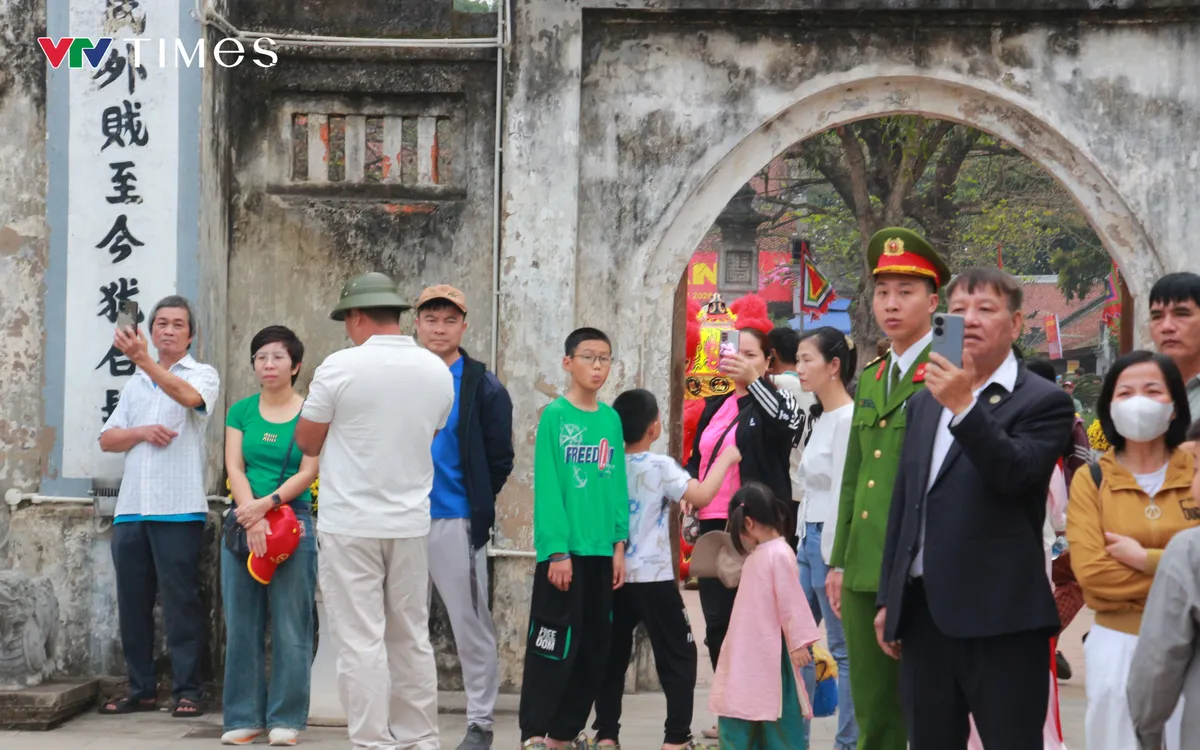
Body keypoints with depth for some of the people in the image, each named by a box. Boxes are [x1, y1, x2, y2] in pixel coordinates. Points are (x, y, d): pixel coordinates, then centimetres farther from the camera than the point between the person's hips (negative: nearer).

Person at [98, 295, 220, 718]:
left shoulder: (203, 375, 4)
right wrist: (141, 432, -5)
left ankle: (187, 690, 0)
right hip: (131, 508, 6)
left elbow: (186, 395, -21)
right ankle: (141, 689, 14)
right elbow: (107, 439, 15)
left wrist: (142, 359, -35)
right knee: (132, 602, 7)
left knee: (180, 601, -5)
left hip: (178, 508, -5)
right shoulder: (135, 384, 20)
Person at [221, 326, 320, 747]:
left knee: (290, 627, -2)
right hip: (243, 522, 3)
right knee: (241, 624, 3)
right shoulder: (241, 411, 9)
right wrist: (252, 519, -12)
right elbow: (234, 468, 1)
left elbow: (308, 472, -5)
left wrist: (266, 504, -16)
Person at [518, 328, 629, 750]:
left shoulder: (612, 419, 10)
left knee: (594, 646, 11)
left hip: (601, 551, 6)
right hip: (564, 550, -6)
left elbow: (618, 485, 11)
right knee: (553, 644, -5)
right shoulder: (555, 415, -6)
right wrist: (557, 551, -16)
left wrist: (619, 545, 5)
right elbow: (547, 488, -11)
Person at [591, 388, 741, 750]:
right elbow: (701, 496, -20)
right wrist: (725, 459, -9)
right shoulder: (660, 466, -11)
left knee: (612, 656, 11)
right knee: (678, 655, 4)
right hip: (653, 577, -5)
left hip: (614, 575, 5)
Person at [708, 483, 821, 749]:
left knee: (778, 722, -1)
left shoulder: (779, 555, -15)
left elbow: (791, 602, -18)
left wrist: (799, 642, -19)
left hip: (770, 657, -9)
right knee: (737, 717, 9)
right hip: (745, 658, 9)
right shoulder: (756, 555, 14)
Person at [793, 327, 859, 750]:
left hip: (832, 542, -9)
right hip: (809, 540, 9)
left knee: (844, 651, -2)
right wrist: (804, 545, 15)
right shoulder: (822, 418, 14)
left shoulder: (848, 418, -13)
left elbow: (843, 495, -17)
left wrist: (836, 561, -18)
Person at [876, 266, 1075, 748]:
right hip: (923, 612, 6)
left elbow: (1013, 474, -20)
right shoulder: (925, 401, 15)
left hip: (1001, 618, -6)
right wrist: (888, 599, 16)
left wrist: (963, 406, -27)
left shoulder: (1042, 402, -3)